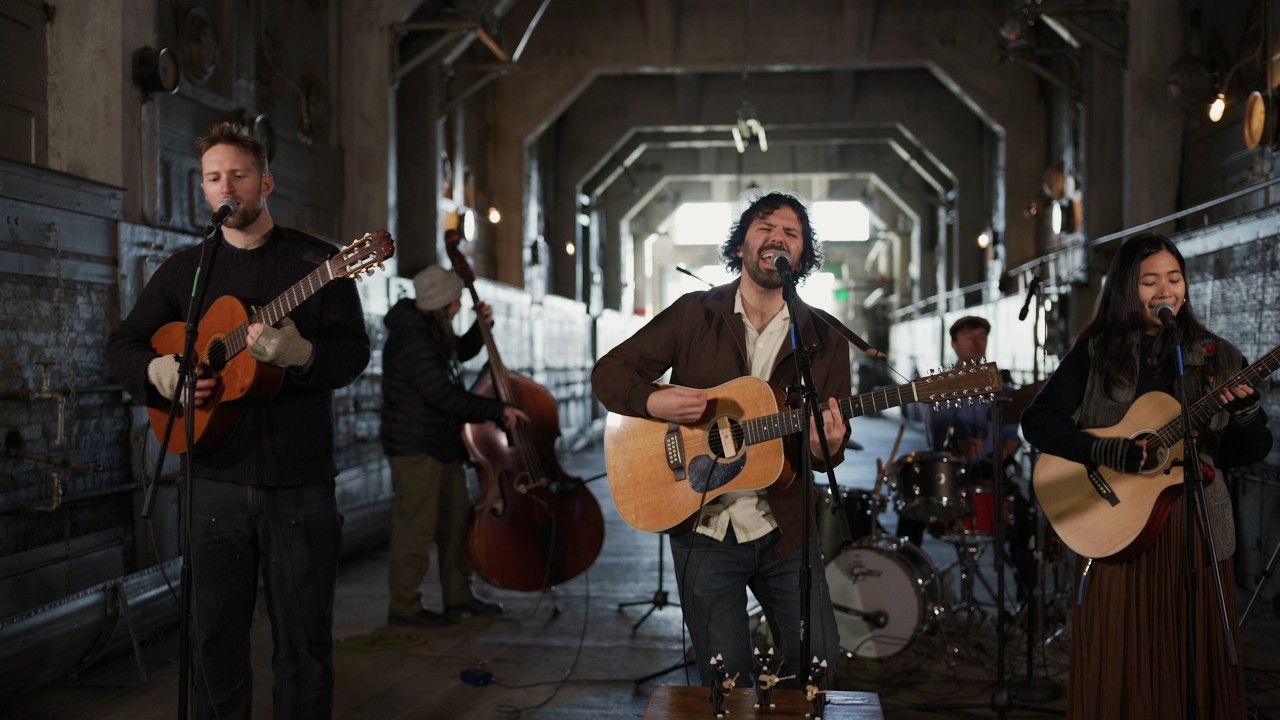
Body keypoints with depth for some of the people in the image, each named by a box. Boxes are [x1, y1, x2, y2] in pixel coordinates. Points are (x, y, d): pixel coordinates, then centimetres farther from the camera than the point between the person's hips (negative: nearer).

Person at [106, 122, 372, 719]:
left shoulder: (317, 262, 1)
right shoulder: (185, 269, 11)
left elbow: (355, 352, -7)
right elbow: (122, 345, 14)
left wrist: (301, 353, -28)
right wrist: (158, 372, -8)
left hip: (300, 483, -3)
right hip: (216, 479, 3)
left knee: (303, 642, 4)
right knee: (215, 637, 10)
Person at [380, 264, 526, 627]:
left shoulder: (432, 332, 9)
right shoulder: (411, 340, -23)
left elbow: (463, 352, 30)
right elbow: (445, 396, -27)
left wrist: (482, 325, 11)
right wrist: (499, 409, -20)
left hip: (442, 444, 11)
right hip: (416, 449, -11)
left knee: (458, 519, 16)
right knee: (416, 527, -4)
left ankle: (459, 596, 27)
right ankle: (403, 607, 7)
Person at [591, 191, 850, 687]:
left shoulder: (824, 339, 2)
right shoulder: (694, 315, 0)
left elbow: (833, 443, 3)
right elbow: (608, 373, 2)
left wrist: (825, 449, -21)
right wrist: (654, 402, -18)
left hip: (784, 529, 2)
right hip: (705, 529, -1)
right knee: (727, 681, 4)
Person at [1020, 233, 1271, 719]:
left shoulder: (1217, 358, 6)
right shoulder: (1095, 354, 1)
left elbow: (1253, 452, 6)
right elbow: (1036, 421, -6)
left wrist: (1246, 408, -14)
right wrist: (1106, 451, -18)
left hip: (1197, 528, 2)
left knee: (1194, 669, 7)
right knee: (1117, 670, 4)